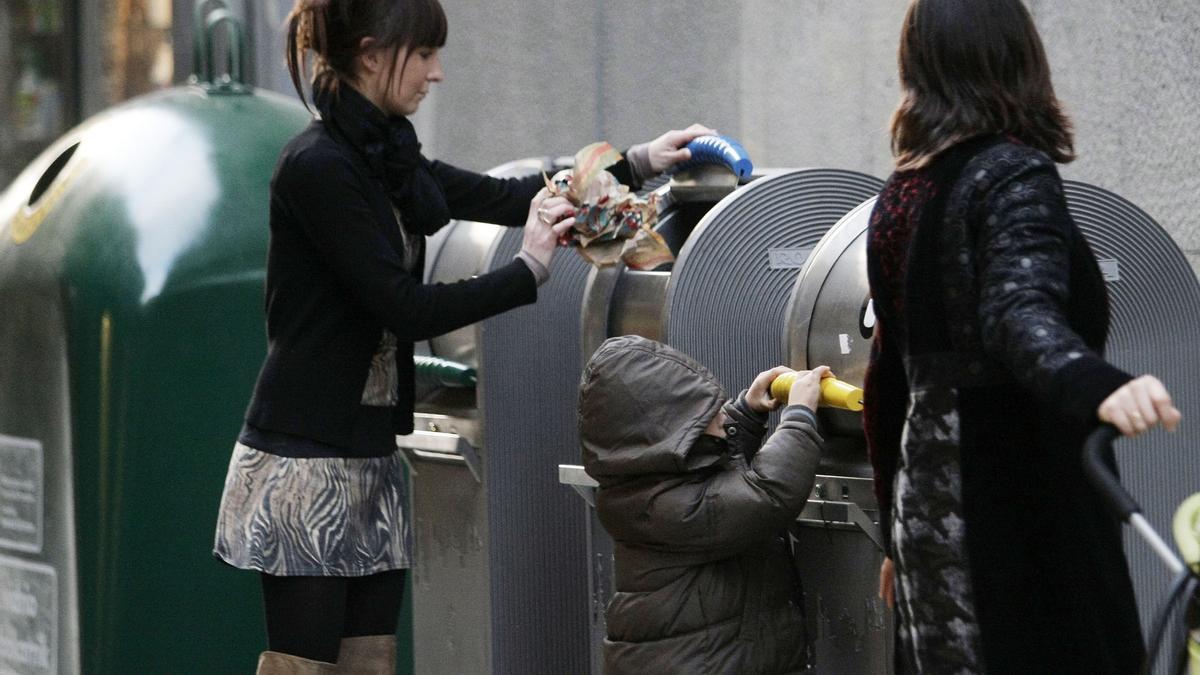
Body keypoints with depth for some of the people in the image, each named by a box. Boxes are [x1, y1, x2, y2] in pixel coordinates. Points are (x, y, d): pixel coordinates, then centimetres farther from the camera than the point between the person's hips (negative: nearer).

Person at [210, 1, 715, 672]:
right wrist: (530, 270, -11)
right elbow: (404, 309, -18)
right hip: (307, 458, -9)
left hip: (370, 454, 9)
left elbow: (498, 197, 20)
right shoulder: (318, 166, -16)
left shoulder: (382, 157, 11)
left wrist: (638, 163, 18)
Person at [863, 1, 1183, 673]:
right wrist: (1096, 384, -50)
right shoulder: (1014, 174, -12)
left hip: (925, 505, 8)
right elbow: (1020, 311, -30)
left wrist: (898, 534, 26)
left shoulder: (901, 194, 12)